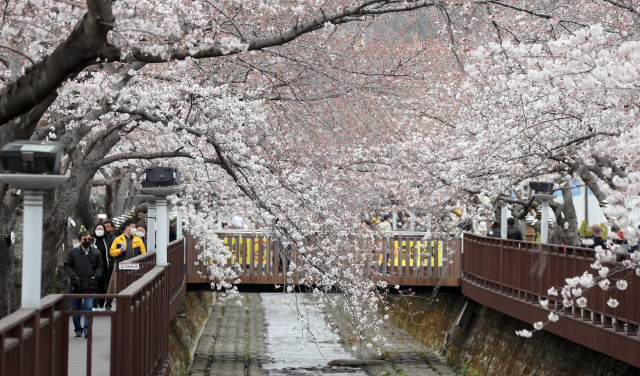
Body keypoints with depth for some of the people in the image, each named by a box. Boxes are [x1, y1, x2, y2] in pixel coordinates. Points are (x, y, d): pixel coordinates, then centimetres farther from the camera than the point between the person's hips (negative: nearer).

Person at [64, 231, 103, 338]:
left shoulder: (96, 252, 7)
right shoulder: (73, 252, 4)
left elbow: (100, 266, 11)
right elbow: (67, 265, 4)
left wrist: (94, 277, -4)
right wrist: (74, 277, -7)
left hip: (90, 285, -1)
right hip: (76, 285, 1)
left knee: (88, 307, -11)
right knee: (75, 309, 8)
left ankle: (87, 330, -12)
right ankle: (78, 330, 19)